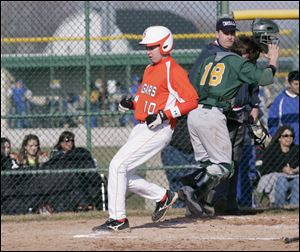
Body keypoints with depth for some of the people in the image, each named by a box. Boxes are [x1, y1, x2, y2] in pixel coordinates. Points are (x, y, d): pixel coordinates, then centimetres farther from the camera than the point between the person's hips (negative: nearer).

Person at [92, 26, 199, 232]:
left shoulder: (173, 71, -11)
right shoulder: (149, 70, 18)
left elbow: (192, 101, -18)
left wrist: (164, 115, -24)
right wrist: (131, 103, 8)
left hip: (158, 130, -10)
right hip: (141, 128, 10)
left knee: (118, 165, -16)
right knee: (125, 176, 8)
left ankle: (118, 219, -12)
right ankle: (163, 197, 24)